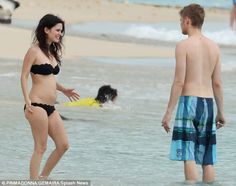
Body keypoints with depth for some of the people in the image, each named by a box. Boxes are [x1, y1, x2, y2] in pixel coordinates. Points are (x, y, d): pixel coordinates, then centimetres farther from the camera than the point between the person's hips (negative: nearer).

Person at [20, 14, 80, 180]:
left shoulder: (52, 52, 16)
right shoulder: (34, 51, -8)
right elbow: (24, 76, -10)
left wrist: (63, 90, 18)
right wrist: (28, 102, -18)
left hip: (50, 108, 8)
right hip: (38, 106, -8)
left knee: (63, 145, 6)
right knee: (41, 147, -7)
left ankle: (42, 177, 17)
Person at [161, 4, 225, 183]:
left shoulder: (184, 45, -7)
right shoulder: (214, 46, 10)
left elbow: (179, 82, -12)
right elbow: (217, 83, 10)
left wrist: (169, 112, -9)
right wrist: (221, 112, 17)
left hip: (189, 101, -6)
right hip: (208, 103, 6)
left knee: (188, 156, -7)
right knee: (208, 159, 8)